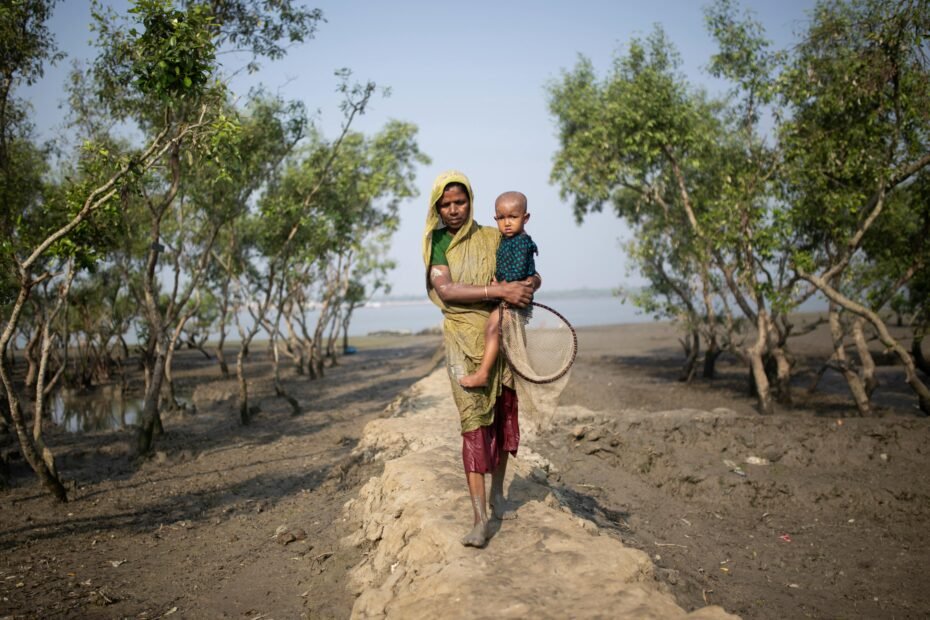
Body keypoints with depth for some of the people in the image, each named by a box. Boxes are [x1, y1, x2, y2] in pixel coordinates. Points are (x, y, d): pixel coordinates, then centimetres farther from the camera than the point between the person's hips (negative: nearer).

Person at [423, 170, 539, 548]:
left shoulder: (493, 238, 5)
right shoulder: (437, 244, 2)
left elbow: (532, 274, 9)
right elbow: (445, 290, -15)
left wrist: (530, 285, -16)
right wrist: (499, 291, -24)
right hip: (464, 339, -2)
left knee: (505, 413, 8)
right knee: (474, 420, -9)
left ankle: (497, 493, 29)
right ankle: (480, 518, -8)